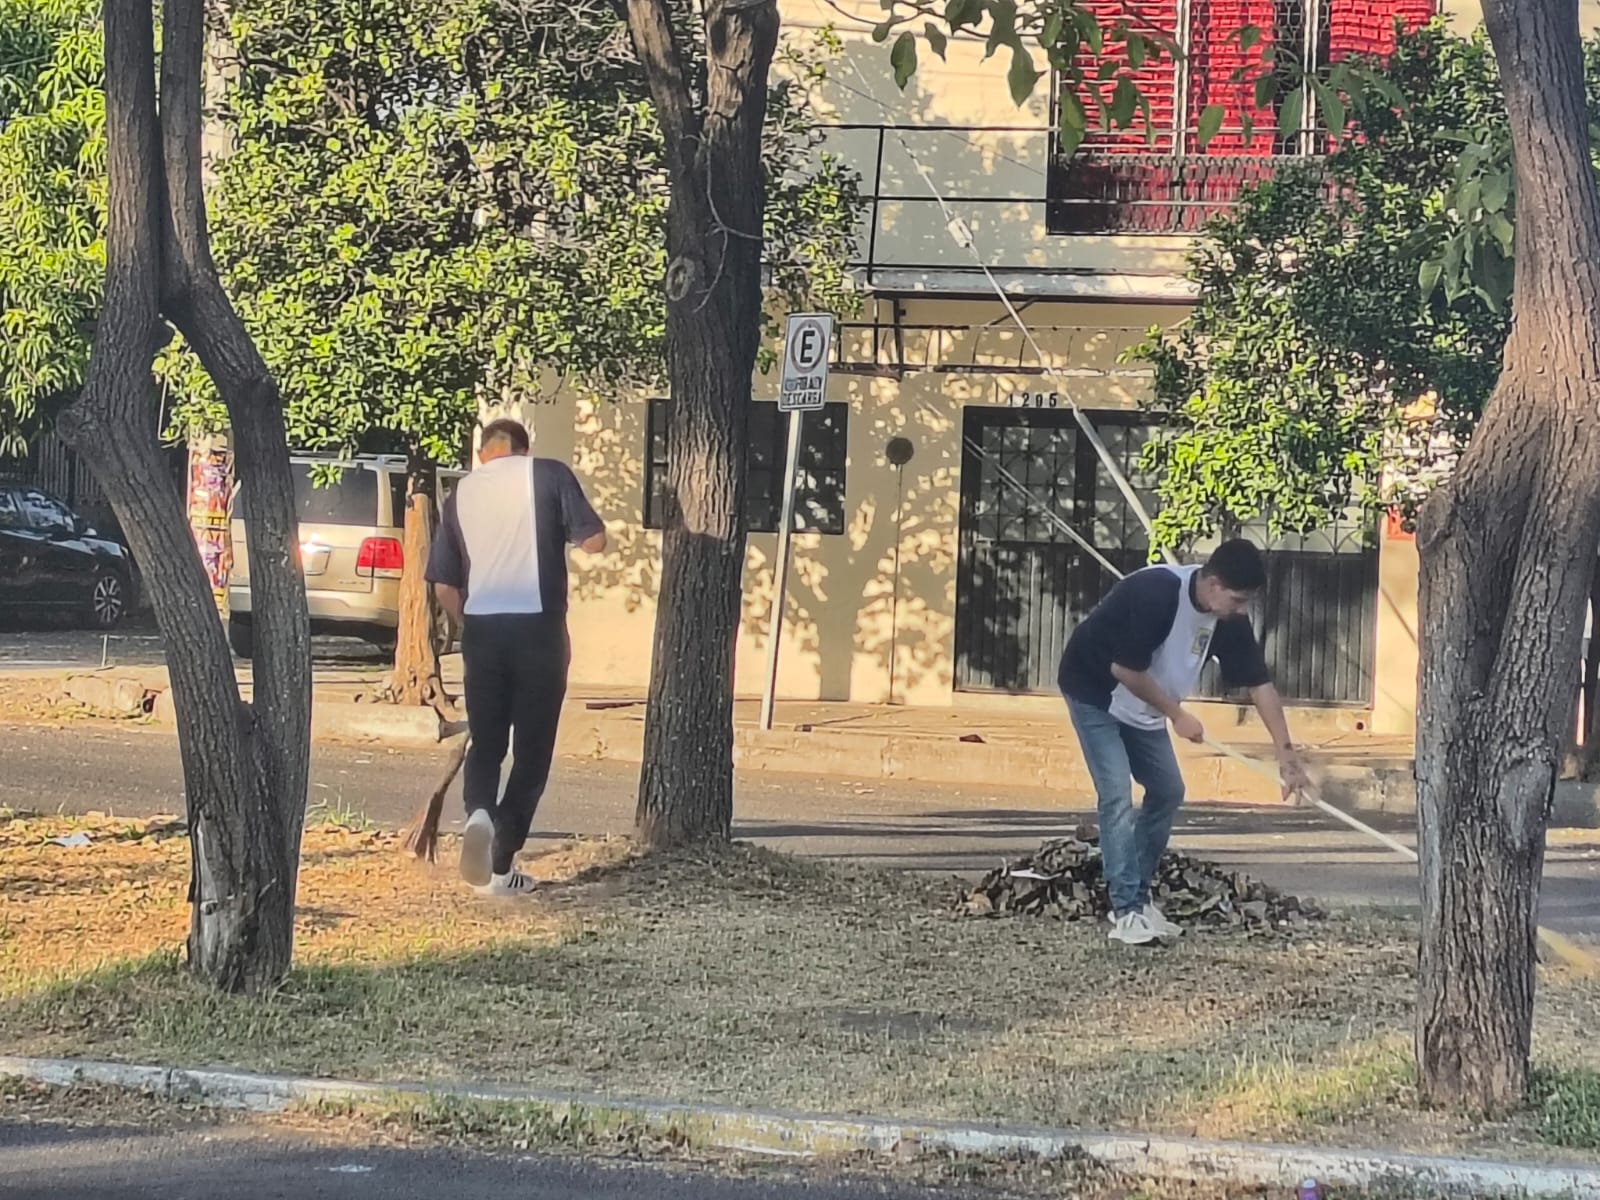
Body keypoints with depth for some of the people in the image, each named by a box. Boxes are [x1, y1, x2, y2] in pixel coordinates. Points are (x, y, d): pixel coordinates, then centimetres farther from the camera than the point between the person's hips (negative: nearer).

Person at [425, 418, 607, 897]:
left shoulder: (462, 491, 11)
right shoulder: (549, 475, 1)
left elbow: (444, 586, 10)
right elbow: (593, 540, -5)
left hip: (481, 628, 3)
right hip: (538, 626, -3)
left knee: (486, 743, 14)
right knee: (532, 749, 6)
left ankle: (478, 812, -17)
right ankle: (501, 865, 2)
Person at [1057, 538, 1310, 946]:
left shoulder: (1228, 618, -11)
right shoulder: (1157, 593, -34)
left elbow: (1259, 683, -7)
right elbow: (1125, 669, -29)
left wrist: (1285, 752, -12)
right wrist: (1177, 715, -19)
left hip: (1141, 703, 8)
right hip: (1095, 691, -8)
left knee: (1168, 791, 9)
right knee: (1117, 797, -15)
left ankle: (1137, 898, 18)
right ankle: (1127, 913, -14)